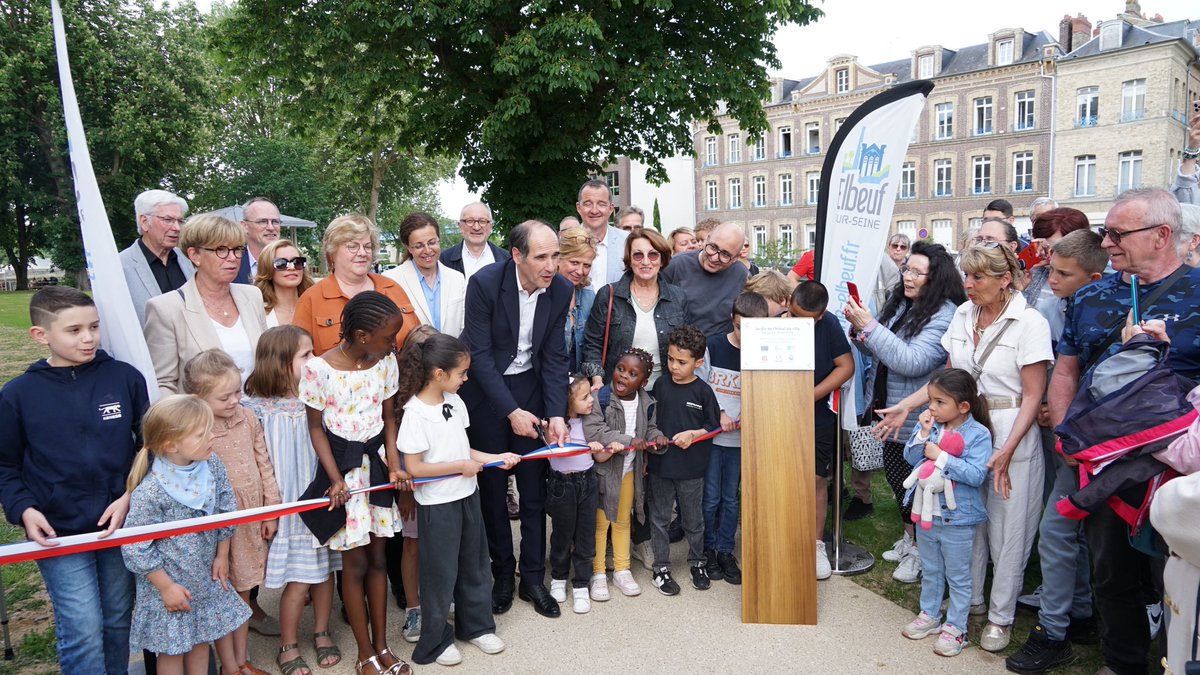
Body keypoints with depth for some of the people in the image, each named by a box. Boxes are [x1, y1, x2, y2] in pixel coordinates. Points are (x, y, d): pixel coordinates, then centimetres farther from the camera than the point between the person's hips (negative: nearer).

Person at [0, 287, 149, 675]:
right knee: (82, 631, -1)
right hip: (58, 533, -1)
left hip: (122, 524, 2)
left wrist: (131, 496, -9)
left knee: (118, 621, 16)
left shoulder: (125, 378, -4)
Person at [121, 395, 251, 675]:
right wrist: (166, 586, -13)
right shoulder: (149, 492, -27)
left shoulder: (212, 465, -12)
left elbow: (226, 512, 2)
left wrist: (221, 556, 6)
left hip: (206, 577, 5)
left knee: (200, 640, 21)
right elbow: (135, 548, -18)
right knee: (172, 650, 14)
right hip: (171, 584, -5)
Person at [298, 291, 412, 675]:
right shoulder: (318, 369, -16)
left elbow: (388, 417, 5)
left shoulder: (387, 362, -4)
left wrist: (394, 465, -7)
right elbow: (316, 428, -7)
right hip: (343, 465, -4)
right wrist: (336, 479, -14)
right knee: (355, 561, 5)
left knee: (377, 556, 12)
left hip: (377, 461, 4)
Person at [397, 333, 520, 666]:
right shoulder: (415, 414, -21)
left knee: (474, 564, 19)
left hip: (467, 496, 7)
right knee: (441, 573, 8)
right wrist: (461, 466, -18)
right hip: (437, 504, -7)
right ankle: (435, 642, 28)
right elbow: (414, 467, -21)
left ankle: (477, 626, 38)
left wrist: (494, 458, 1)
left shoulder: (455, 402, 1)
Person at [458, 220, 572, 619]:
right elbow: (480, 355, -19)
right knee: (492, 486, 7)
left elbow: (554, 356, -4)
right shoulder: (484, 283, -21)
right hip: (486, 390, -2)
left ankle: (533, 578, 20)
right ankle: (502, 574, 25)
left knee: (534, 488, 5)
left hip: (530, 386, 3)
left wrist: (556, 413, -15)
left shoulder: (561, 290, -9)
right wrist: (512, 411, -21)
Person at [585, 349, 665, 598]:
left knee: (622, 521, 20)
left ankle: (622, 570, 34)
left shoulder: (646, 402, -4)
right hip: (602, 471, -5)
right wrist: (629, 441, -30)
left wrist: (657, 438, -12)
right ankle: (598, 573, 23)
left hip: (629, 471, 5)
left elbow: (649, 428, 11)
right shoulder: (600, 397, -22)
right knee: (600, 522, 7)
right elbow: (593, 432, -29)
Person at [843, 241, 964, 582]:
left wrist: (870, 327, -29)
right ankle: (909, 538, 39)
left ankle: (921, 552, 23)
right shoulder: (899, 302, 4)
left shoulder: (945, 315, -20)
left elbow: (912, 362, -29)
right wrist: (859, 329, -10)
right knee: (894, 471, 19)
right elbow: (879, 350, 10)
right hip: (892, 411, 8)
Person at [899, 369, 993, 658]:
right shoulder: (932, 426, -3)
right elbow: (911, 457, -4)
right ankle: (930, 616, 38)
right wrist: (923, 432, -17)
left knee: (958, 577, 11)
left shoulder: (978, 434, -17)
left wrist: (941, 456, -27)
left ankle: (955, 627, 25)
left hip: (958, 519, -5)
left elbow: (976, 474, -25)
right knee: (930, 571, 22)